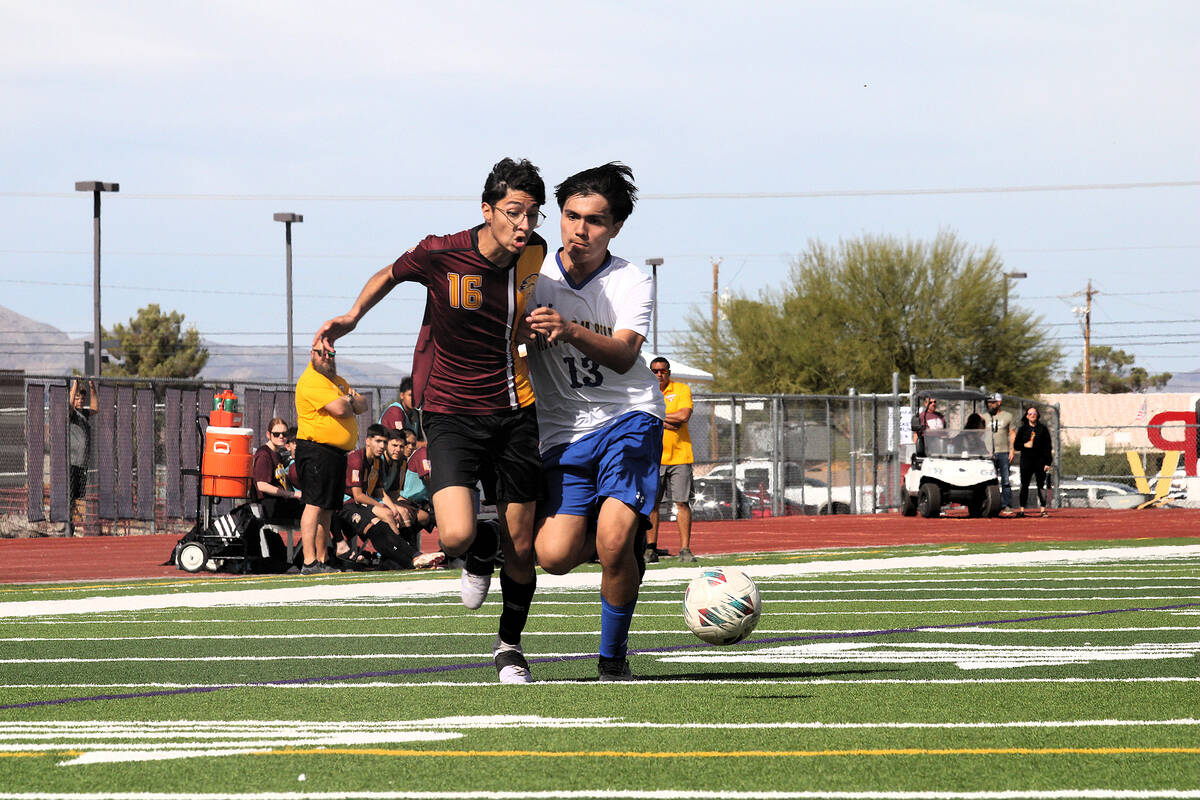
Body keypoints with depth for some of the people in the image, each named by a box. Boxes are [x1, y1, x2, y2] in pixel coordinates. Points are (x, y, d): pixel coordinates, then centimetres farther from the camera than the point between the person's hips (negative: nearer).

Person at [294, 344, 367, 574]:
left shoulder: (338, 381, 21)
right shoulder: (311, 380, -11)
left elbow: (362, 405, 15)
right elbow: (339, 408, -19)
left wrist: (349, 400, -6)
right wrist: (349, 401, 3)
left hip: (338, 454, 10)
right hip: (316, 450, -10)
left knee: (327, 509, 11)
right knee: (315, 504, -14)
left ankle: (322, 560, 15)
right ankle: (309, 562, -19)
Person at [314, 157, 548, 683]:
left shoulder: (534, 254, -4)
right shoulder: (440, 255, -15)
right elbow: (390, 275, 7)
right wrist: (353, 315, -6)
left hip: (514, 412, 3)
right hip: (449, 415, -3)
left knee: (520, 550, 6)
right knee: (456, 536, -22)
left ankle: (509, 646, 31)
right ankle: (480, 555, 16)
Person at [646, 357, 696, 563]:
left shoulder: (682, 390, 5)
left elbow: (684, 415, -9)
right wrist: (666, 422, -12)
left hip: (679, 455, -1)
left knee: (682, 502, -4)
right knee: (651, 503, 0)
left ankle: (685, 548, -1)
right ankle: (651, 548, 6)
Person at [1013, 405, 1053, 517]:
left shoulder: (1043, 429, 6)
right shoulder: (1022, 429, 11)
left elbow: (1048, 447, 4)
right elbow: (1016, 445, 12)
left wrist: (1047, 463, -3)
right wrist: (1024, 445, -9)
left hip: (1040, 460, -1)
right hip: (1026, 460, 1)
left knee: (1041, 485, -4)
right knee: (1024, 485, -1)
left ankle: (1043, 509, -2)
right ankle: (1022, 509, 2)